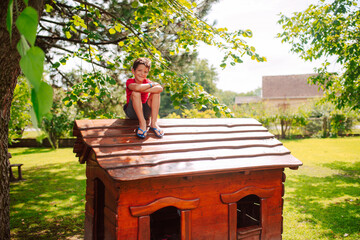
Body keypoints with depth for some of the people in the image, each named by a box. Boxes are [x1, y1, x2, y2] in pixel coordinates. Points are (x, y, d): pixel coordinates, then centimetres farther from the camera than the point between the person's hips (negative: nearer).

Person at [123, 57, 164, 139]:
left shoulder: (147, 82, -5)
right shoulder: (130, 81, -13)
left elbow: (160, 88, -28)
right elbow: (137, 87, -39)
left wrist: (143, 90, -33)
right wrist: (152, 84, -24)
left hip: (145, 112, 3)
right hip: (132, 112, -3)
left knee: (156, 93, -18)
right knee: (135, 93, -29)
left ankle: (154, 123, -21)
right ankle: (142, 124, -30)